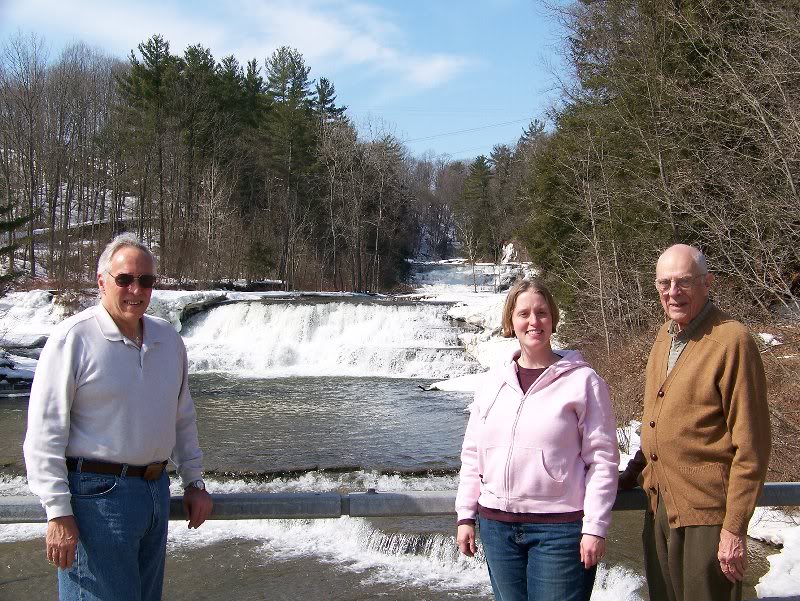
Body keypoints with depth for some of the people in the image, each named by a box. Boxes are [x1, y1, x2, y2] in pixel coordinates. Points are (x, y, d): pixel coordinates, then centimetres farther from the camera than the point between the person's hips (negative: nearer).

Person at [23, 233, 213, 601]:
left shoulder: (168, 339, 9)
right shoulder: (73, 337, -11)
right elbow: (44, 434, -13)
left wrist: (193, 481, 18)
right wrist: (58, 513, -17)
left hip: (156, 489, 7)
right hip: (98, 494, -7)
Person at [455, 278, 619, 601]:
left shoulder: (582, 380, -6)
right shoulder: (492, 381, 7)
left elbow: (602, 459, -6)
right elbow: (473, 454, 12)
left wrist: (594, 528, -9)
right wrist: (465, 515, 9)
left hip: (560, 527, -4)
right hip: (496, 524, 4)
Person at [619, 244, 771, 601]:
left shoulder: (732, 340, -15)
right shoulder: (665, 336, 10)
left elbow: (751, 445, -16)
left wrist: (735, 528, -16)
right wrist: (633, 474, 15)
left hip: (705, 517, -7)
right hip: (658, 507, 7)